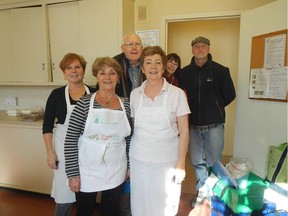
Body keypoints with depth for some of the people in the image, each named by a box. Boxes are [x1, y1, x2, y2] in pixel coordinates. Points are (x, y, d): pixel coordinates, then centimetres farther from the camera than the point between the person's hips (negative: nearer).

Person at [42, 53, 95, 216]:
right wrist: (50, 152, -4)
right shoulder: (57, 94, -2)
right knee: (65, 194, 6)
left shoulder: (94, 93, 0)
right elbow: (47, 126, 1)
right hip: (65, 149, -1)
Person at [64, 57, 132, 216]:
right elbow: (70, 140, -10)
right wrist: (73, 173, -11)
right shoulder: (84, 103, -10)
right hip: (86, 172, -2)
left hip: (116, 173, 2)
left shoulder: (126, 104, -2)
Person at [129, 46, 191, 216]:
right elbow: (130, 128, 8)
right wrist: (128, 161, 7)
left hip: (167, 160, -2)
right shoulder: (134, 94, 1)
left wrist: (180, 164, -8)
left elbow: (184, 131, -5)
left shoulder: (177, 93, -7)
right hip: (139, 159, 2)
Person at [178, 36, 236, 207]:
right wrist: (196, 109, 2)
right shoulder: (185, 72, 4)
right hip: (193, 124, 3)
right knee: (197, 161, 13)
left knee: (214, 162, 7)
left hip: (214, 124, -2)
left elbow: (230, 95, 3)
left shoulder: (221, 70, -4)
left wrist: (215, 108, 6)